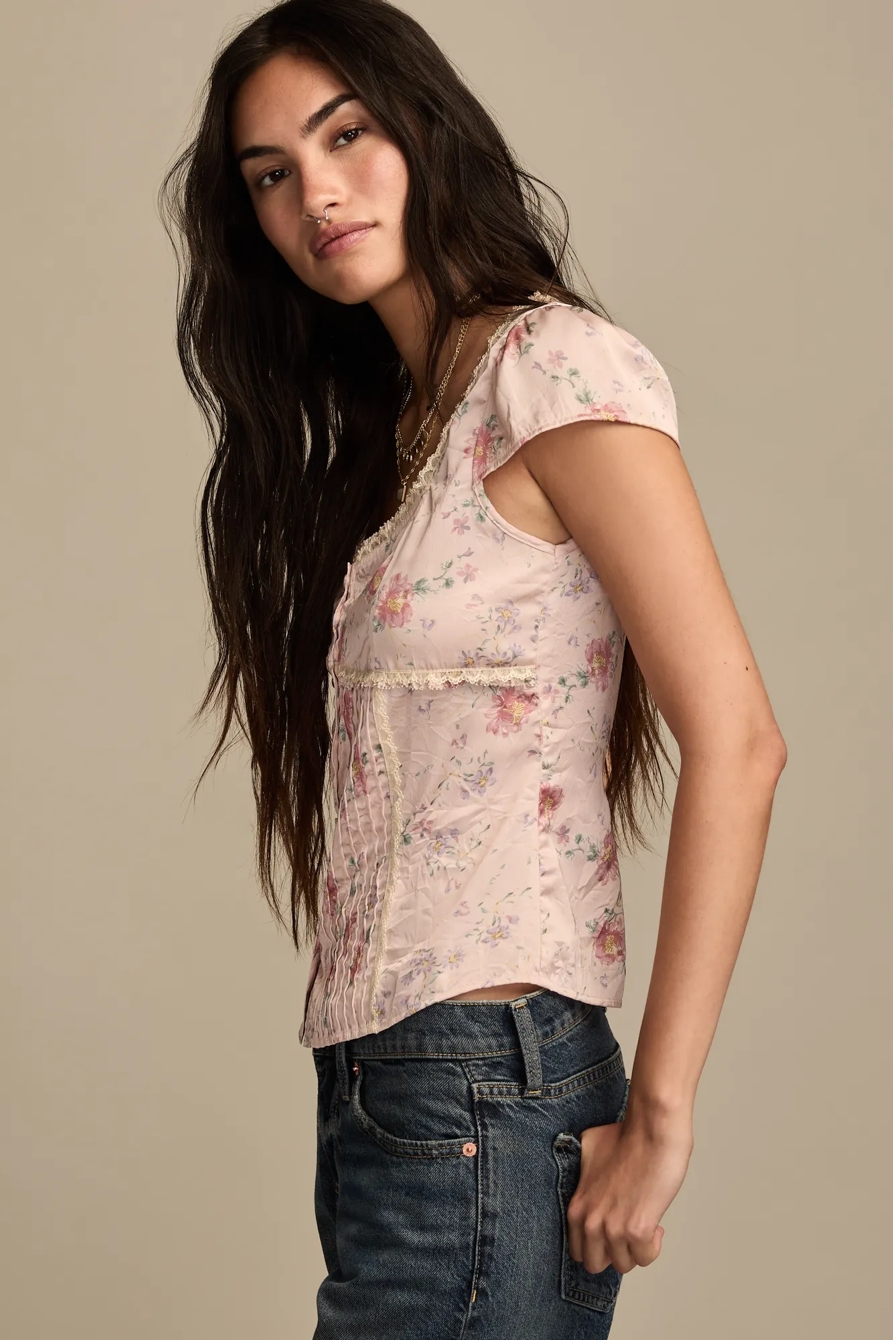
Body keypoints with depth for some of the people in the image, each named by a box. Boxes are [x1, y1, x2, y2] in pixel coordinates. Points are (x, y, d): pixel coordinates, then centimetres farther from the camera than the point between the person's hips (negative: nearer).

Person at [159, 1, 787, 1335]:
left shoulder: (554, 364, -8)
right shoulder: (389, 432, 17)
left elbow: (736, 739, -16)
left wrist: (658, 1115, -16)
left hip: (482, 1088, -8)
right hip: (378, 1081, 8)